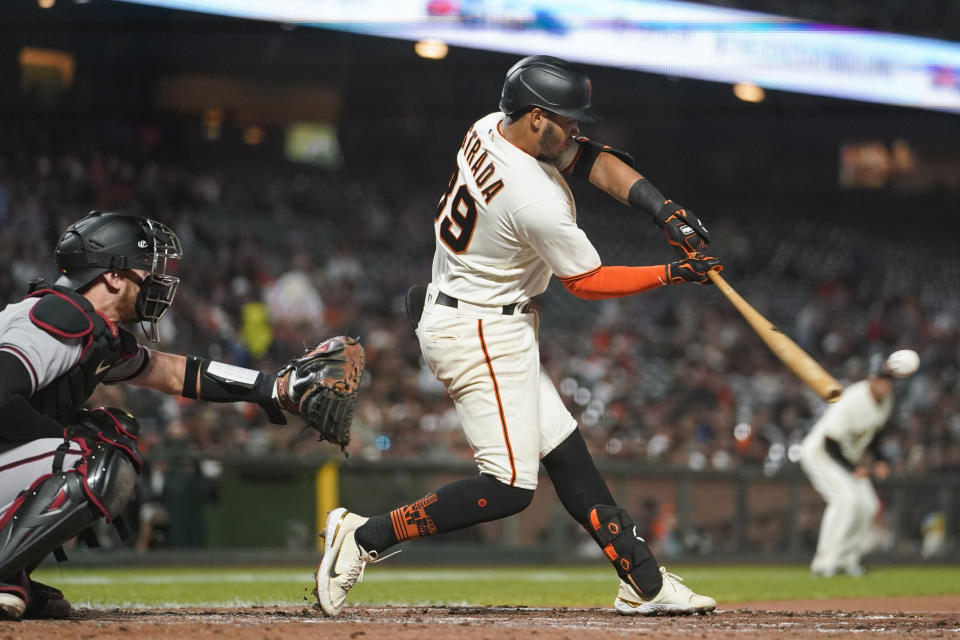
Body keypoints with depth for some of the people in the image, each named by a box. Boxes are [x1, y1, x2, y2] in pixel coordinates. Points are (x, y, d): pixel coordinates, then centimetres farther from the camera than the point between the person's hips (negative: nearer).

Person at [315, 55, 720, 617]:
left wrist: (666, 211, -5)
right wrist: (673, 275, -6)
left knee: (566, 452, 11)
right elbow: (588, 282, -13)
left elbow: (594, 160, 5)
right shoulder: (537, 201, -27)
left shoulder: (488, 130, -1)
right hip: (480, 336, -11)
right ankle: (365, 537, -7)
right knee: (510, 487, -10)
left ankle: (644, 583, 15)